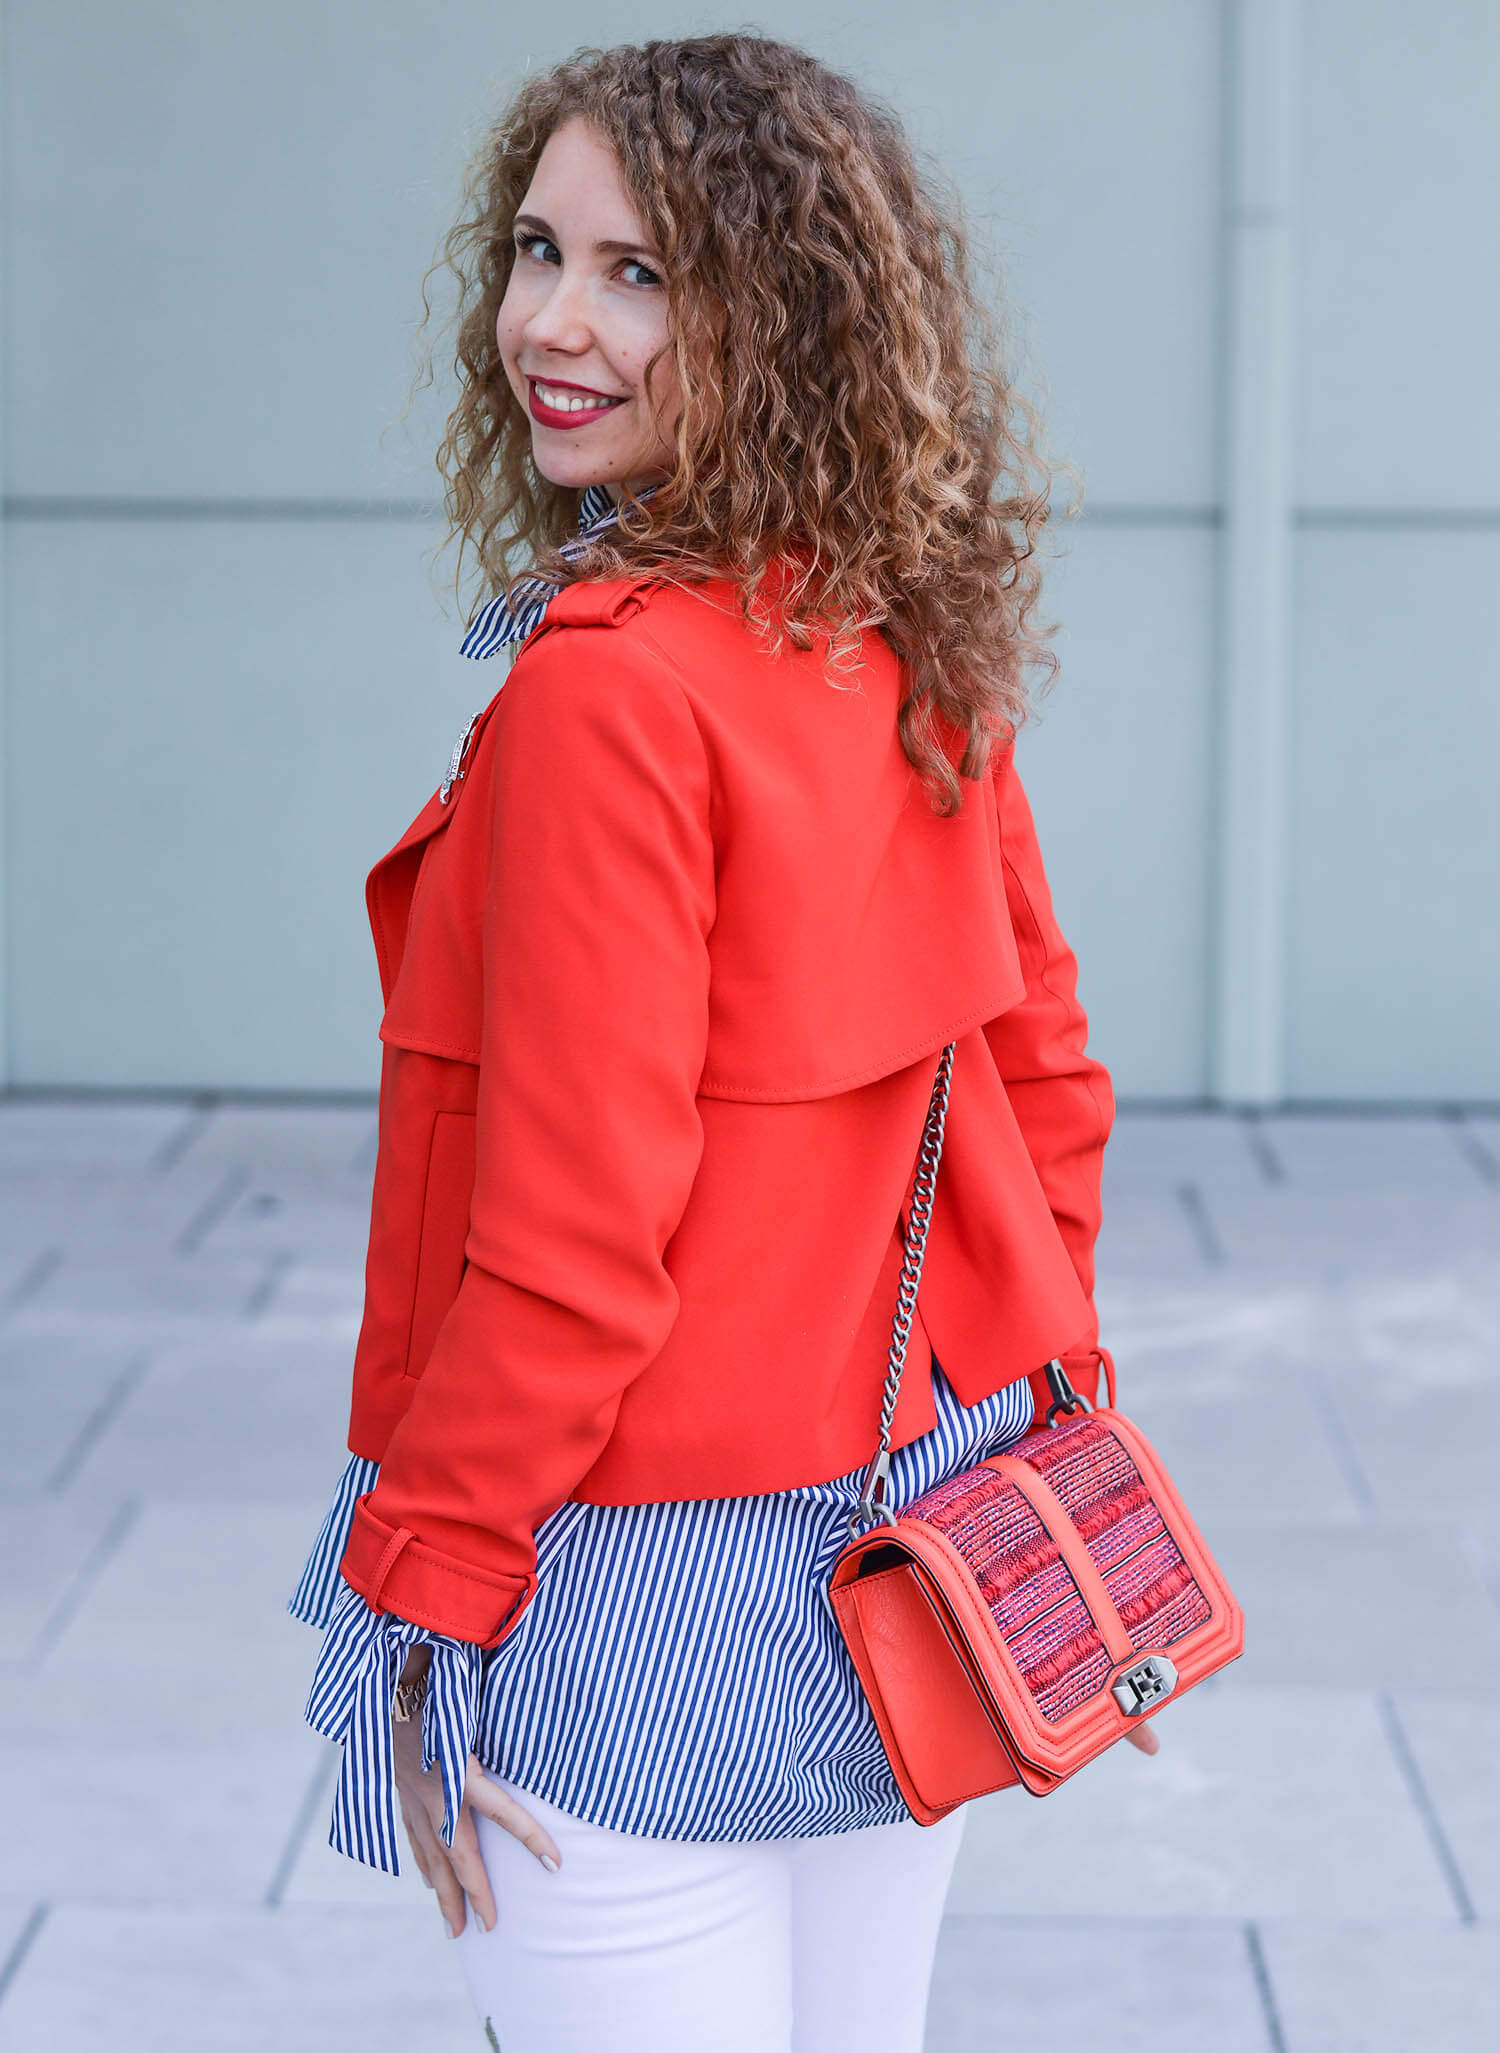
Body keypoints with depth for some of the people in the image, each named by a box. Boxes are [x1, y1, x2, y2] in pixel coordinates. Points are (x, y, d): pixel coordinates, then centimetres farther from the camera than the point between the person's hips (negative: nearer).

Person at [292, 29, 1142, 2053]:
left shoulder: (607, 689, -21)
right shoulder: (919, 653, 2)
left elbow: (575, 1240, -21)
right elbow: (1046, 1082, 10)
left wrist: (416, 1599, -13)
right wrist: (1025, 1413, 20)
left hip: (649, 1598, -8)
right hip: (911, 1558, 8)